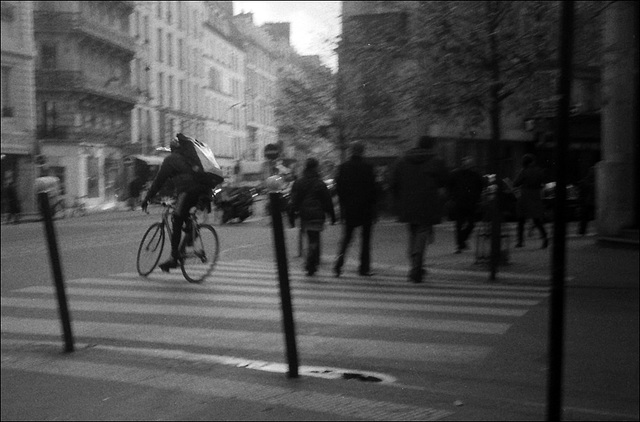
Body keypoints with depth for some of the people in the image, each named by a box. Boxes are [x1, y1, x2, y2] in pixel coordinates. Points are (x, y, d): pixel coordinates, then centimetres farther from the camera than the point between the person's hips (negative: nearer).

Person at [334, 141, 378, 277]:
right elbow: (372, 189, -8)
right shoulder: (367, 168, -9)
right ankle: (364, 268, 7)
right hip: (365, 209, -3)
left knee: (346, 237, 11)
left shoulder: (343, 167, 0)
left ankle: (338, 265, -8)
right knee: (365, 238, 7)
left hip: (348, 208, 3)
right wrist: (373, 208, -1)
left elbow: (339, 188, 3)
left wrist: (343, 206, 10)